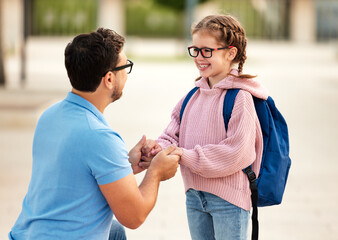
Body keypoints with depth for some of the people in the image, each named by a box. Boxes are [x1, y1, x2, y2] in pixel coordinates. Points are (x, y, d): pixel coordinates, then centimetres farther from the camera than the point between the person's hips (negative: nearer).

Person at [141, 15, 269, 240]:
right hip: (194, 195, 7)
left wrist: (183, 156, -22)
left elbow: (237, 153, -21)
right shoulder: (194, 96, 8)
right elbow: (173, 135, 6)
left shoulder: (240, 98, -14)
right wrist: (158, 148, -18)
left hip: (228, 198, -7)